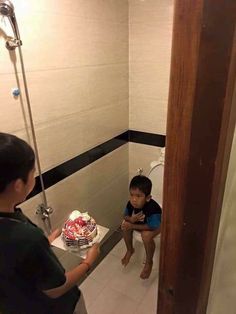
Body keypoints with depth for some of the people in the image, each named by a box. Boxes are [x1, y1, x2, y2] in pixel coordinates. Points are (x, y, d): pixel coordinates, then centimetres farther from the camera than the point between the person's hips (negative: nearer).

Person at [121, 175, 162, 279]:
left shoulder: (152, 209, -40)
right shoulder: (131, 203, -23)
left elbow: (152, 227, -31)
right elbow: (125, 216, -4)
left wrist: (132, 226, -28)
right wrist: (131, 219, -29)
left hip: (155, 225, -6)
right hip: (139, 222, 6)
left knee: (146, 235, -32)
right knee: (125, 225, -14)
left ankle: (149, 262, -4)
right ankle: (130, 250, 12)